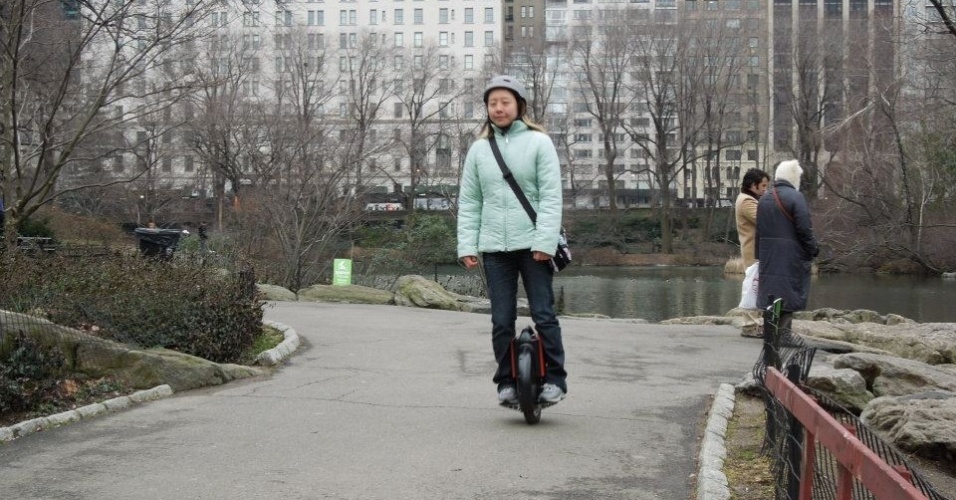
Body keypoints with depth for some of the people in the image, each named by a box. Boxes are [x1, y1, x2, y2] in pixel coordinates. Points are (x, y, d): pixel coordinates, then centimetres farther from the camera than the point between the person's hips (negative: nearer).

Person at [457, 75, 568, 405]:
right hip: (494, 248, 3)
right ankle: (507, 383, 15)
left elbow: (551, 196, -6)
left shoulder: (538, 142, -1)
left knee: (543, 314, -3)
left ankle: (554, 379, 9)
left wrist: (545, 241, -15)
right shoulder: (479, 149, 10)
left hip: (532, 245, -3)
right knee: (501, 320, 5)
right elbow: (468, 202, 10)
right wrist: (467, 245, 1)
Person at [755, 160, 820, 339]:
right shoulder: (795, 197, -11)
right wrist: (812, 252, -6)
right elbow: (804, 229, -16)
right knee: (787, 296, -2)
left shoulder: (764, 199, 11)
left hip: (768, 257, 6)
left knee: (770, 293, 12)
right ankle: (783, 331, -3)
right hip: (791, 256, -6)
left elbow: (759, 230, 13)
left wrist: (760, 255, 17)